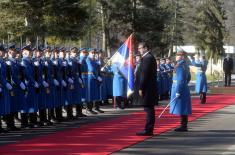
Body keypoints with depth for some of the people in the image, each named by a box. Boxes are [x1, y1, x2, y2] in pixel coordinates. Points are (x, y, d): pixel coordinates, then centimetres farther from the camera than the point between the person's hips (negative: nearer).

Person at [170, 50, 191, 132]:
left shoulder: (180, 66, -17)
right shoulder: (185, 65, 14)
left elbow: (181, 80, -22)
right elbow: (188, 78, 24)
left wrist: (178, 91, -22)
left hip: (179, 89, -10)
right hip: (184, 90, 10)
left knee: (181, 109, -7)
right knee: (183, 110, 11)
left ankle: (183, 126, -5)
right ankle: (184, 126, 15)